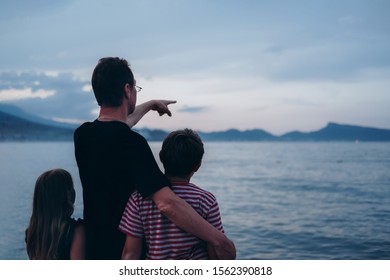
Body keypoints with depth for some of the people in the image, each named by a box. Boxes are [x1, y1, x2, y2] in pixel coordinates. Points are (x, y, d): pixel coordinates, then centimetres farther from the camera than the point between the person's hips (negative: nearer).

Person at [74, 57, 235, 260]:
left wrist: (150, 105, 39)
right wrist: (217, 238, -25)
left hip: (93, 249, 7)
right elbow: (167, 203, -32)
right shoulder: (130, 142, -23)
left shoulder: (82, 135, 1)